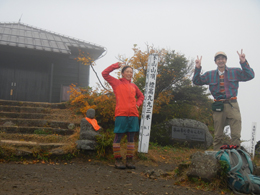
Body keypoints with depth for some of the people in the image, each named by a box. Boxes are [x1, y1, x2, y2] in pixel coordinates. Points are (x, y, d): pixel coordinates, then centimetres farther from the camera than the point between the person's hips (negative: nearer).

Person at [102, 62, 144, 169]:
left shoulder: (133, 86, 18)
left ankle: (129, 160, 13)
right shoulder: (116, 83, 7)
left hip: (133, 114, 5)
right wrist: (117, 65, 1)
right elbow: (105, 73, 0)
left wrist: (138, 103, 12)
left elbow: (141, 96, 32)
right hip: (121, 114, -5)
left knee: (131, 137, 7)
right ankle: (117, 160, 6)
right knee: (118, 137, -2)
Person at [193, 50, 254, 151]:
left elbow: (250, 76, -1)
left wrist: (243, 63, -14)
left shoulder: (235, 72, 9)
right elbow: (197, 81, 8)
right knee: (218, 136, 6)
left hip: (232, 105, -1)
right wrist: (197, 68, -6)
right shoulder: (210, 75, 12)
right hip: (218, 107, 1)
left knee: (236, 134, -4)